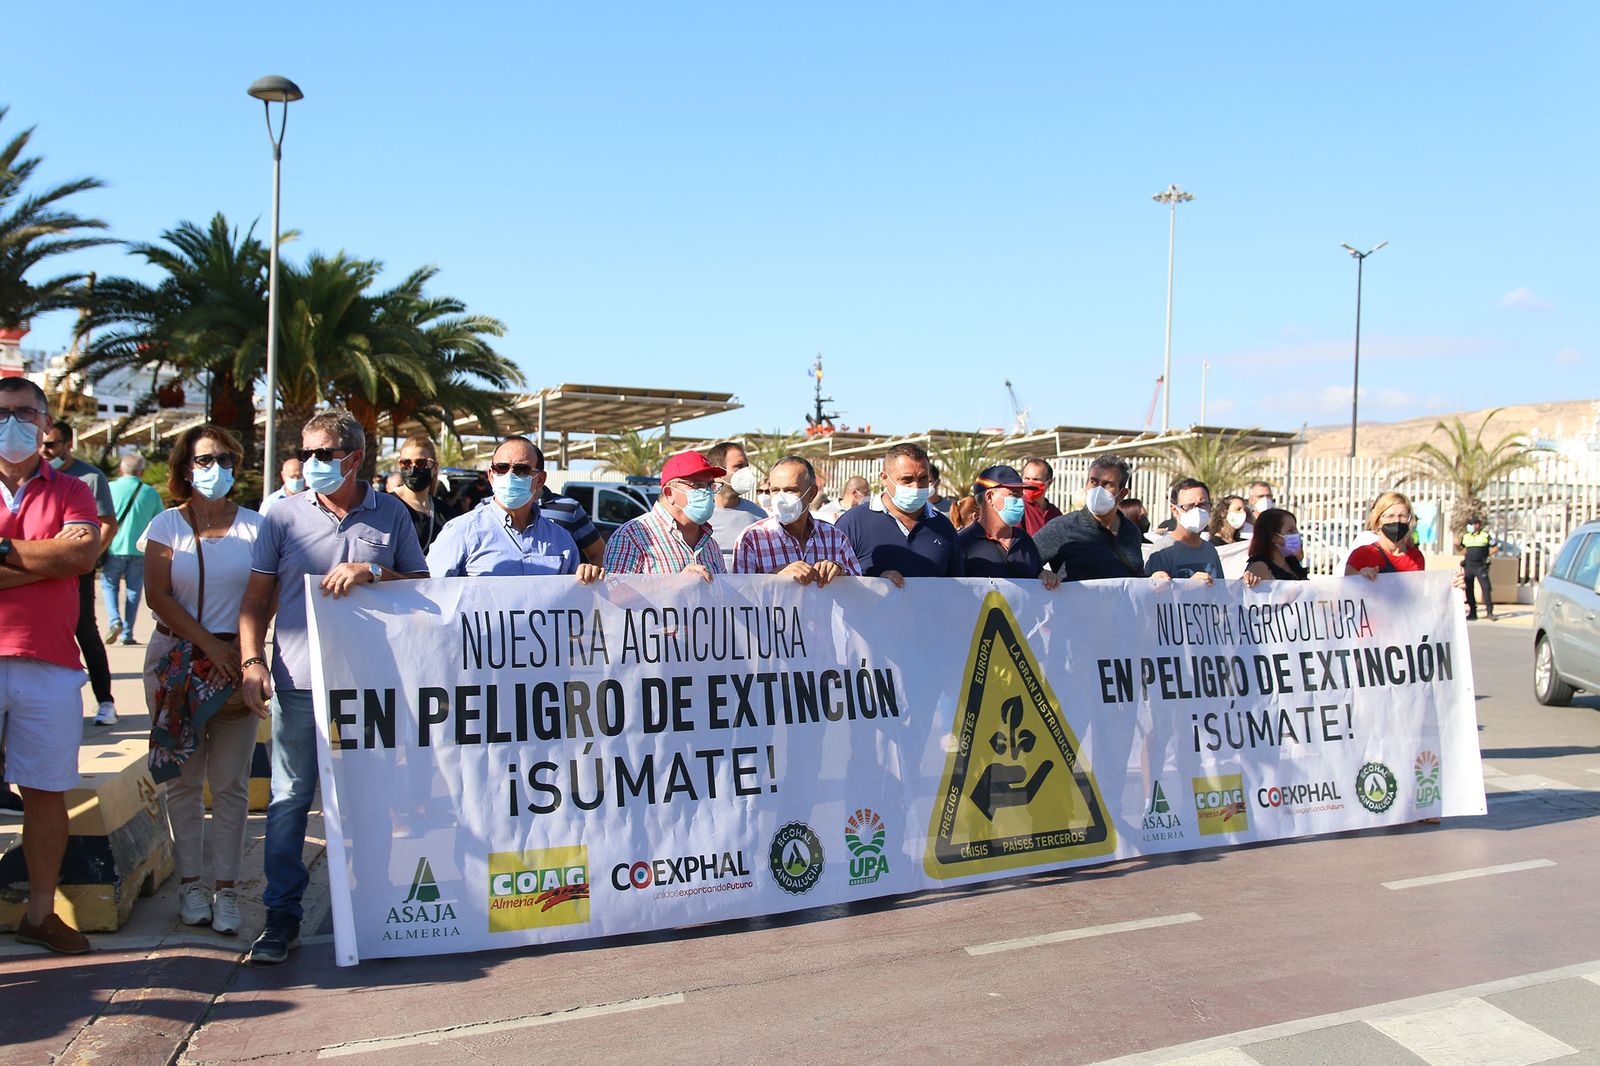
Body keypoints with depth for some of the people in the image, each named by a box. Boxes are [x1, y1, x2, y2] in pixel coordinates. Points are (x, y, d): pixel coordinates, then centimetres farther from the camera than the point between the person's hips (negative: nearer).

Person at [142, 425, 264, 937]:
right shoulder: (168, 524, 6)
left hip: (236, 661, 0)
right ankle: (190, 883, 14)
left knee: (231, 783, 0)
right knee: (184, 779, 4)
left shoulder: (254, 525, 5)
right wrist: (209, 645, -11)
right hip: (176, 660, 1)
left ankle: (226, 888, 7)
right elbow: (159, 596, -2)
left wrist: (244, 654, -10)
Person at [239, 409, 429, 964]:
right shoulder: (284, 516, 5)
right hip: (299, 684, 0)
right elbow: (257, 598, 7)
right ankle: (282, 914, 16)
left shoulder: (391, 514, 5)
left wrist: (371, 572, -11)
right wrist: (252, 660, -6)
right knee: (289, 799, 4)